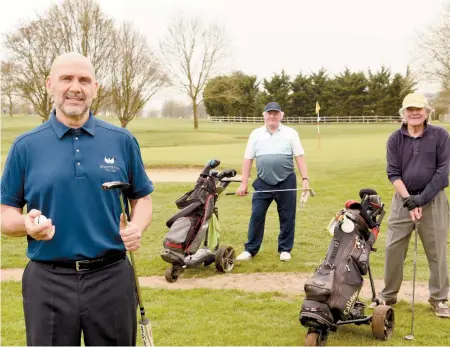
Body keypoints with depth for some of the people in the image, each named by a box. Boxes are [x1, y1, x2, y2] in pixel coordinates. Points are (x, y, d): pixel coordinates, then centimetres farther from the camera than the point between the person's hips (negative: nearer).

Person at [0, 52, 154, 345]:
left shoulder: (122, 141, 3)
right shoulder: (26, 146, 0)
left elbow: (142, 196, 11)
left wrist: (138, 227, -10)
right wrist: (27, 224, -18)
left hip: (111, 277, 1)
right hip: (48, 281, -1)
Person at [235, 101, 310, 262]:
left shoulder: (291, 133, 2)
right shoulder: (256, 134, 6)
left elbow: (299, 157, 0)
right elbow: (248, 159, 6)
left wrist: (305, 179, -8)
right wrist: (244, 183, 2)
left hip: (286, 182, -1)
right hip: (263, 183, 1)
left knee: (287, 217, 6)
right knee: (256, 216, 2)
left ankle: (285, 249, 19)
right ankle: (250, 249, 12)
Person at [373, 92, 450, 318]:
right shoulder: (395, 139, 2)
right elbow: (393, 173, -2)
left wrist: (422, 199, -14)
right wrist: (409, 200, -14)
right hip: (403, 199, 2)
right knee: (393, 248, 3)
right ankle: (388, 295, 17)